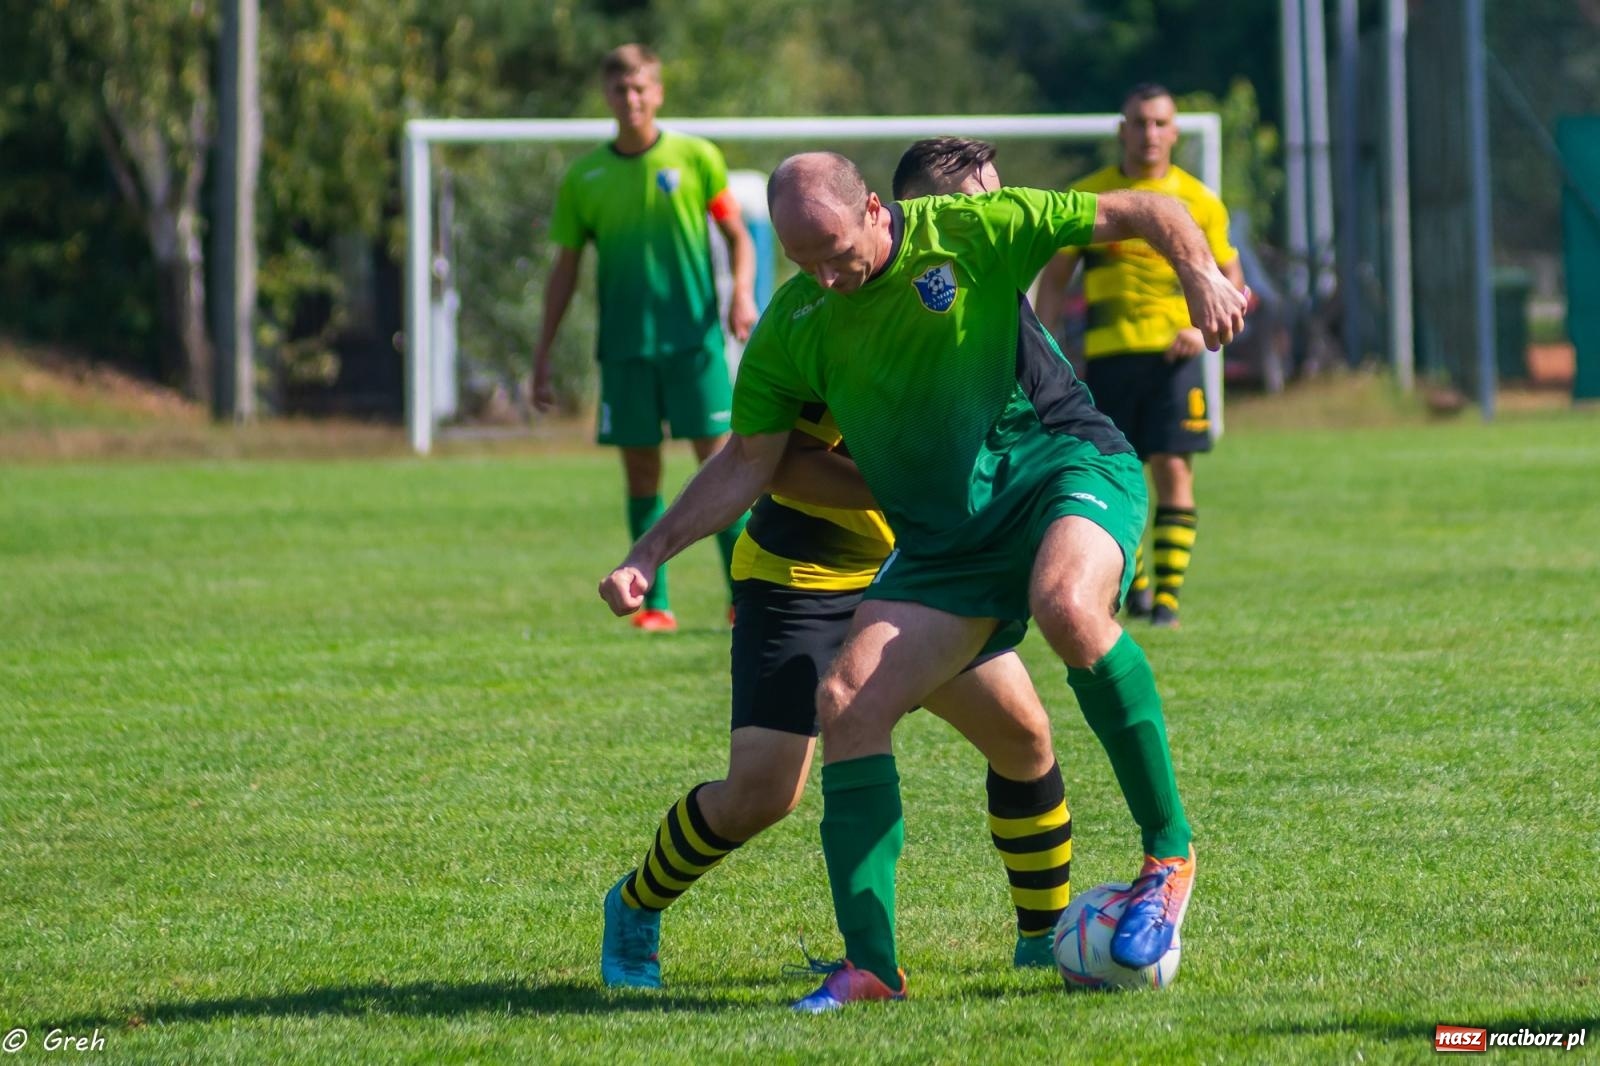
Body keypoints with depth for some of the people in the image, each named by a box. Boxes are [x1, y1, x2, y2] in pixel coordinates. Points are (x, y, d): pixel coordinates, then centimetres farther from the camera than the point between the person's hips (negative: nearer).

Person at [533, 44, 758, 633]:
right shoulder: (583, 177, 7)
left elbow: (738, 234, 7)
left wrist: (742, 292, -12)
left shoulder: (697, 158, 2)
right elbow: (565, 270, 13)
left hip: (694, 337, -2)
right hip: (625, 346, 2)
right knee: (641, 471, 2)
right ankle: (654, 604, 8)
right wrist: (542, 357, 11)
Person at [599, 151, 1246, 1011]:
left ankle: (1169, 852, -23)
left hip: (1063, 462, -5)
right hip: (941, 536, 5)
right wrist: (648, 555, 3)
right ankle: (869, 964, -7)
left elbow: (1140, 212, -6)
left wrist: (1201, 274, -25)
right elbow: (746, 463, 11)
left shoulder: (970, 231, -10)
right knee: (847, 700, -13)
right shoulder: (791, 332, 1)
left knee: (1068, 607, -38)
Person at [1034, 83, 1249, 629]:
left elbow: (1231, 278, 12)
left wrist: (1204, 327, -6)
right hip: (1107, 356, 1)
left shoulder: (1199, 201, 5)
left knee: (1173, 470, -11)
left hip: (1171, 357, -1)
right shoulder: (1087, 196, 5)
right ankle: (1134, 579, 25)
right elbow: (1054, 277, 10)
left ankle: (1168, 593, -7)